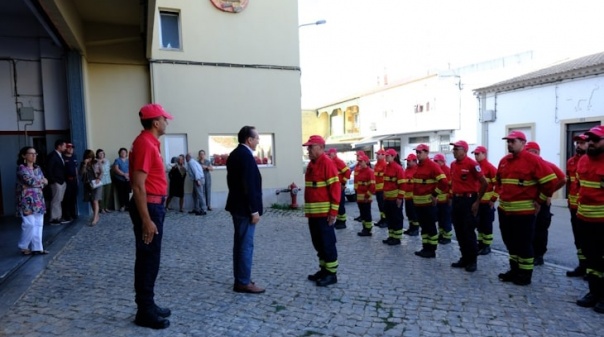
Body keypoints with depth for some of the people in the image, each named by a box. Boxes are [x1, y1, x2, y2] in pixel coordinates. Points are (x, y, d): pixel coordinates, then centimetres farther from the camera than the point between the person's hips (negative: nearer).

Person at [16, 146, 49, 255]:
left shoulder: (37, 168, 13)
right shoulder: (21, 168, -7)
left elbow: (45, 182, 7)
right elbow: (30, 181, -18)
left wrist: (35, 183, -11)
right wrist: (41, 181, -2)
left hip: (38, 200, 6)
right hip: (26, 200, -6)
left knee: (38, 224, 4)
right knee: (29, 224, -9)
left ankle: (37, 247, 8)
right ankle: (24, 247, 8)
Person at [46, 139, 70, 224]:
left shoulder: (60, 155, 13)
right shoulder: (52, 155, -13)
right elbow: (49, 169, -17)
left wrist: (63, 179, 9)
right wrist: (53, 180, -16)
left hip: (62, 181, 9)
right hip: (56, 182, -9)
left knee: (58, 201, 12)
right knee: (56, 201, -3)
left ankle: (59, 217, 18)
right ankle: (53, 219, 4)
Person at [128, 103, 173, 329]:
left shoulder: (150, 142, 14)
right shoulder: (144, 144, -18)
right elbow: (138, 186, -23)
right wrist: (146, 220, -24)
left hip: (154, 206, 10)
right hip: (148, 207, -10)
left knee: (150, 258, 16)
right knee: (148, 259, -1)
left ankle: (148, 305, 27)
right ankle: (144, 312, 11)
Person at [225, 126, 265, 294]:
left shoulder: (235, 154, 13)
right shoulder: (246, 155, -18)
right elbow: (249, 185, -23)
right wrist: (254, 210, -19)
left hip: (237, 205, 10)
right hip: (245, 208, -10)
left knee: (240, 243, 15)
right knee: (246, 245, -3)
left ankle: (240, 278, 24)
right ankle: (243, 282, 5)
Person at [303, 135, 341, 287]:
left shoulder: (327, 163, -13)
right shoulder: (311, 164, 14)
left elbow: (335, 188, -17)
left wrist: (333, 211, -19)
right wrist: (307, 209, 18)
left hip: (324, 212, -9)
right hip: (313, 212, 9)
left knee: (327, 243, 0)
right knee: (317, 242, 15)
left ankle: (331, 273, 11)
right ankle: (323, 269, 27)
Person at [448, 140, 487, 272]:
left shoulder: (472, 164, -14)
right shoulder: (453, 165, 9)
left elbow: (484, 183, -13)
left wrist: (477, 201, -12)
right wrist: (453, 195, 15)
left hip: (468, 200, -7)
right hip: (456, 200, 7)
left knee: (469, 232, -1)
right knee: (459, 232, 11)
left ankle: (472, 261, 11)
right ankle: (464, 258, 22)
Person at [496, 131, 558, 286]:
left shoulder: (532, 160, -11)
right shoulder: (503, 161, 10)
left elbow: (550, 180, -12)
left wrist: (539, 200, -8)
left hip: (523, 211, -7)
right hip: (504, 210, 7)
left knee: (524, 244, 3)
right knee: (510, 241, 15)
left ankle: (525, 274, 16)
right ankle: (514, 269, 29)